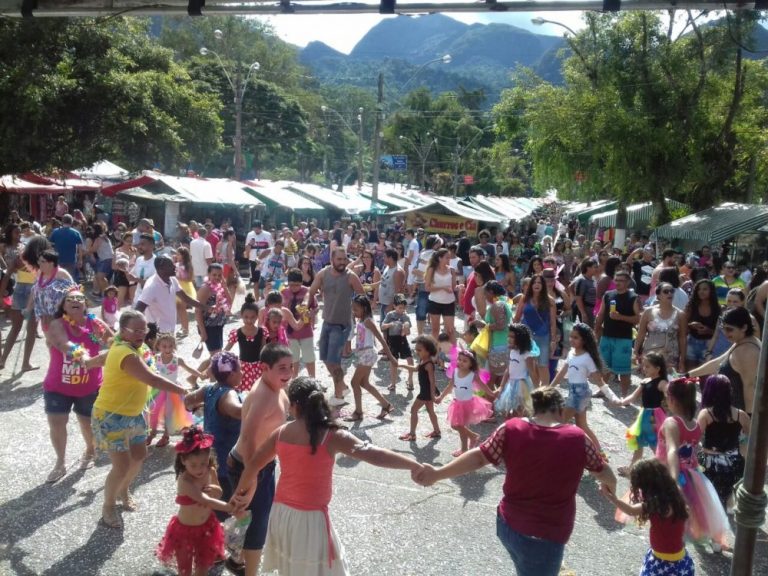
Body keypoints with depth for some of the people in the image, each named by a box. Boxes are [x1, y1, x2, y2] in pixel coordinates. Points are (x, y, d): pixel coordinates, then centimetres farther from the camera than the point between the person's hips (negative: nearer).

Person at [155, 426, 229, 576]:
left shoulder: (210, 471, -13)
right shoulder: (185, 480, -32)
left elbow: (219, 494, 3)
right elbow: (205, 500, -43)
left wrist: (215, 490, -21)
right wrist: (231, 508, -52)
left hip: (207, 527, 5)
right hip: (185, 530, -5)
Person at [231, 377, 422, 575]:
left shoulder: (280, 433, -1)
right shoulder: (331, 437, -17)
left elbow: (253, 465, 11)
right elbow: (373, 455, -24)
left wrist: (245, 494, 28)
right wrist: (415, 466, -20)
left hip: (280, 513, 6)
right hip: (309, 518, -5)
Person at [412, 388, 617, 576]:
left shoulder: (511, 429, -9)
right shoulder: (577, 438, -10)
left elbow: (478, 457, -9)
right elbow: (602, 471, 5)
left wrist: (436, 474, -3)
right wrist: (612, 486, 28)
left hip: (508, 524, 3)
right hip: (545, 536, -3)